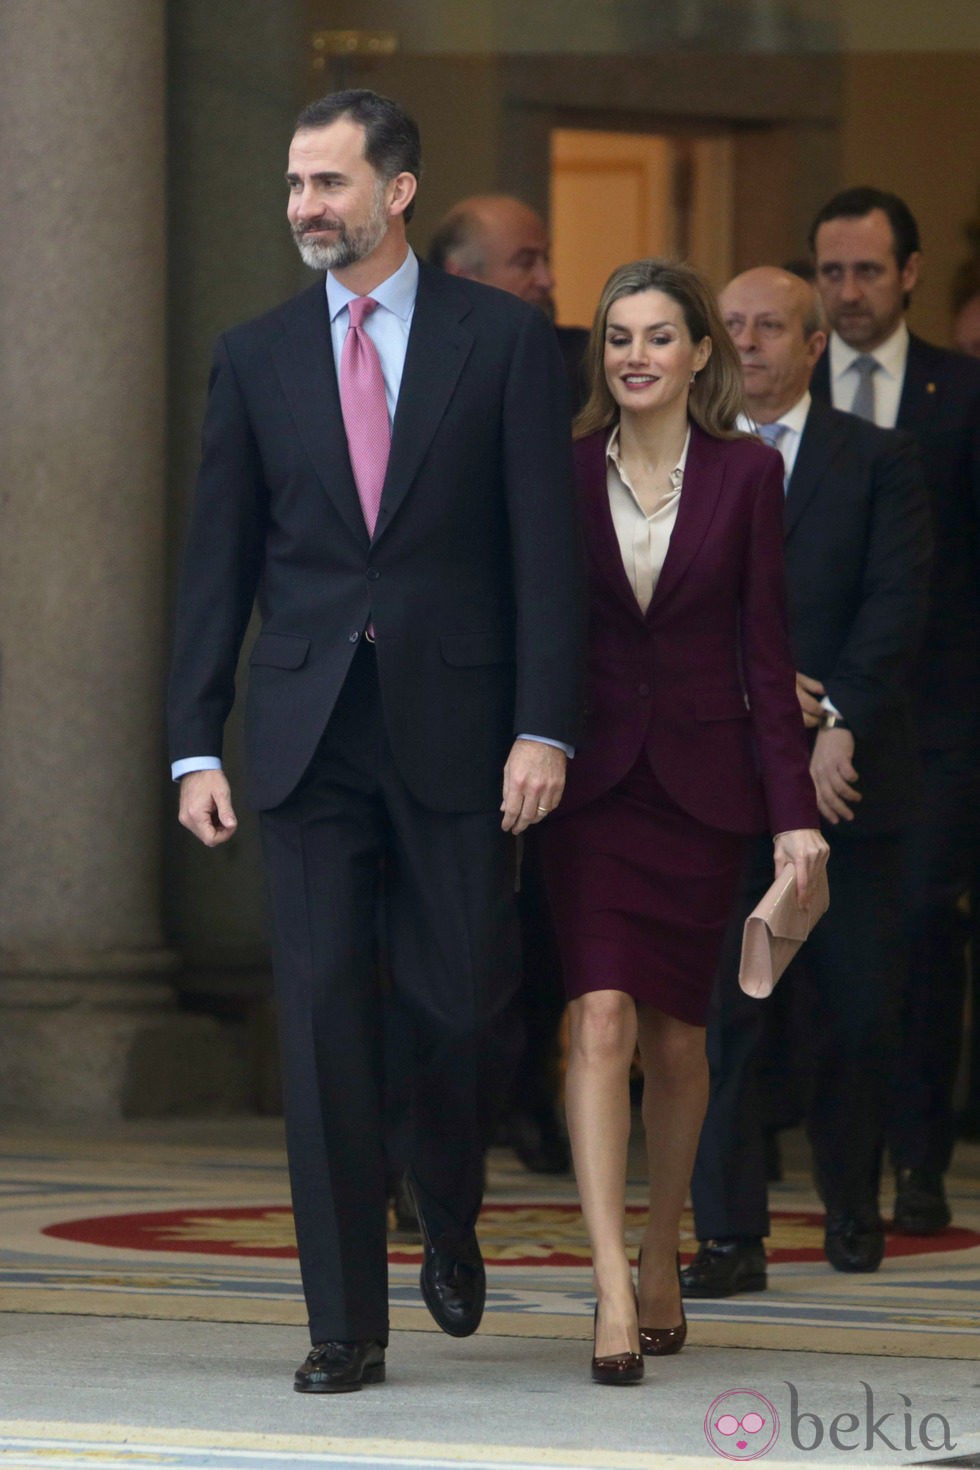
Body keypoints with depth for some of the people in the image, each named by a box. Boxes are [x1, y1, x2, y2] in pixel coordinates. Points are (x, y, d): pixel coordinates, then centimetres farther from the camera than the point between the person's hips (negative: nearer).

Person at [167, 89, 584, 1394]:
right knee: (325, 1022, -2)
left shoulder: (504, 340, 1)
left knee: (466, 1007, 2)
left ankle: (450, 1228, 31)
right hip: (309, 734, 1)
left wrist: (543, 727, -10)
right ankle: (347, 1323, 3)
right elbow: (218, 561, 8)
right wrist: (195, 746, 1)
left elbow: (547, 545, -2)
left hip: (458, 733, -1)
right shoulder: (256, 357, 8)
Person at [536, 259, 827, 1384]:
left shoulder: (747, 475, 0)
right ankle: (613, 1292, -21)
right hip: (590, 778, 0)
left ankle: (660, 1258, 30)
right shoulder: (564, 473, 2)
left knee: (675, 1036, 9)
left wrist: (793, 808, -3)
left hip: (700, 781, 1)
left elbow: (765, 650, 1)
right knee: (601, 1016, -15)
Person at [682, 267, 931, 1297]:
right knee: (716, 1007, -7)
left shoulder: (877, 463, 7)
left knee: (856, 1009, 4)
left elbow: (896, 607, -2)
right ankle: (729, 1233, -5)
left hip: (848, 777, 0)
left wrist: (840, 724, -14)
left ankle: (852, 1206, 24)